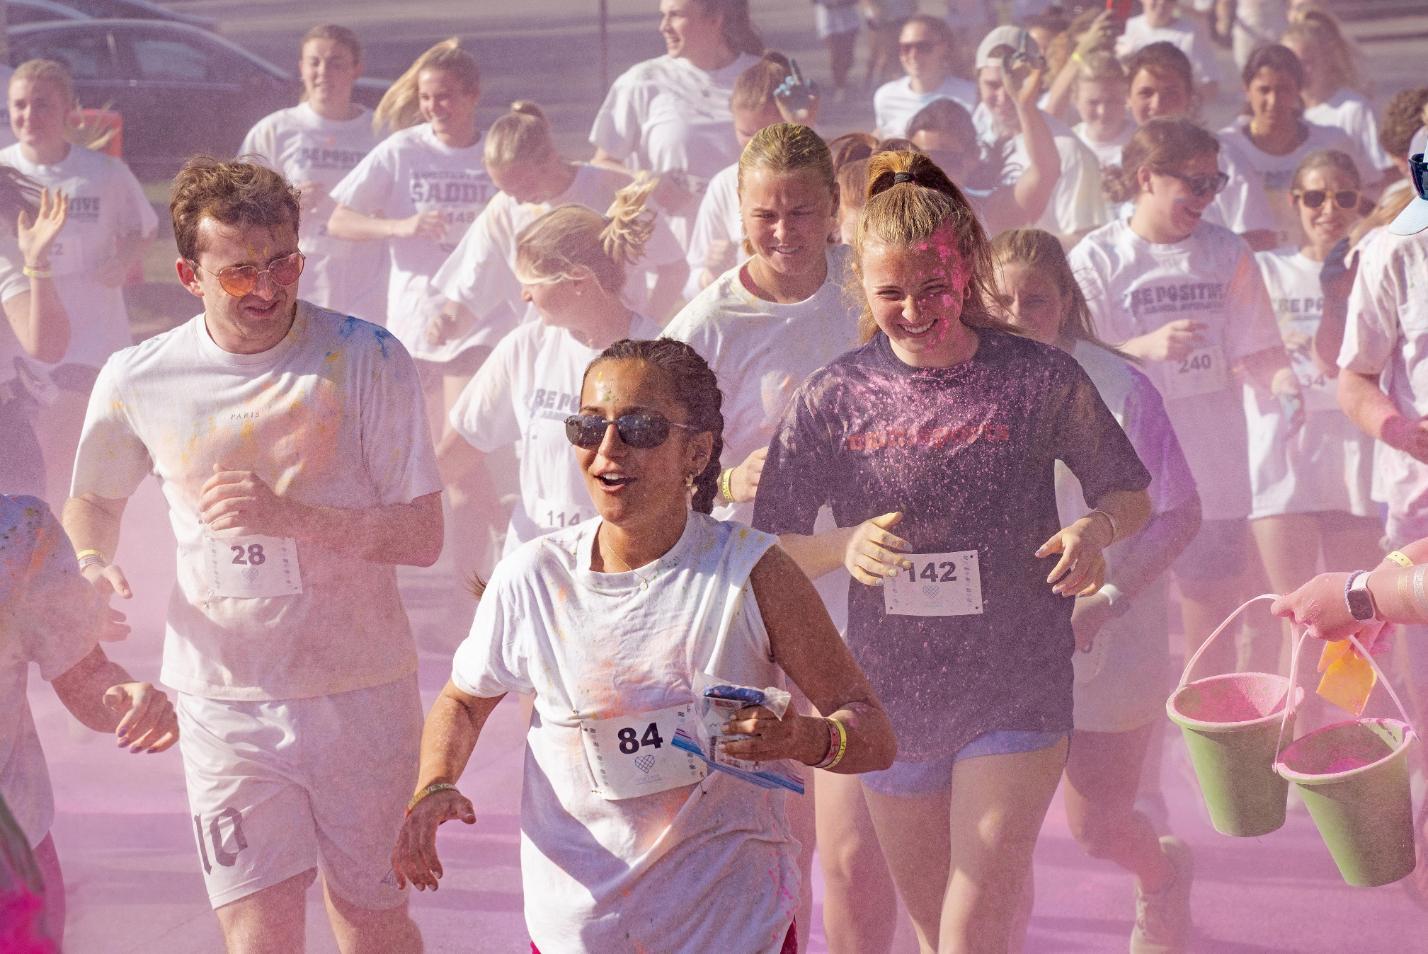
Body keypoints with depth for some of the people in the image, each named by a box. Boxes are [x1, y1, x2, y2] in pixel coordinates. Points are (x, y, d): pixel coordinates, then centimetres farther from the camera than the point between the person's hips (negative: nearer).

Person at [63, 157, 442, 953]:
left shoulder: (367, 359, -10)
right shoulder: (139, 380, -4)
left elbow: (421, 536, -11)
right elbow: (96, 499, 15)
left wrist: (288, 514, -23)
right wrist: (91, 567, -7)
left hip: (361, 688, 0)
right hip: (226, 699, 1)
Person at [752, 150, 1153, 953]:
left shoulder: (1040, 378, -6)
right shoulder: (836, 397, -3)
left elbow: (1131, 495, 5)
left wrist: (1096, 529, -17)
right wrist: (844, 547, -20)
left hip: (1017, 695, -3)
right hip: (892, 698, 3)